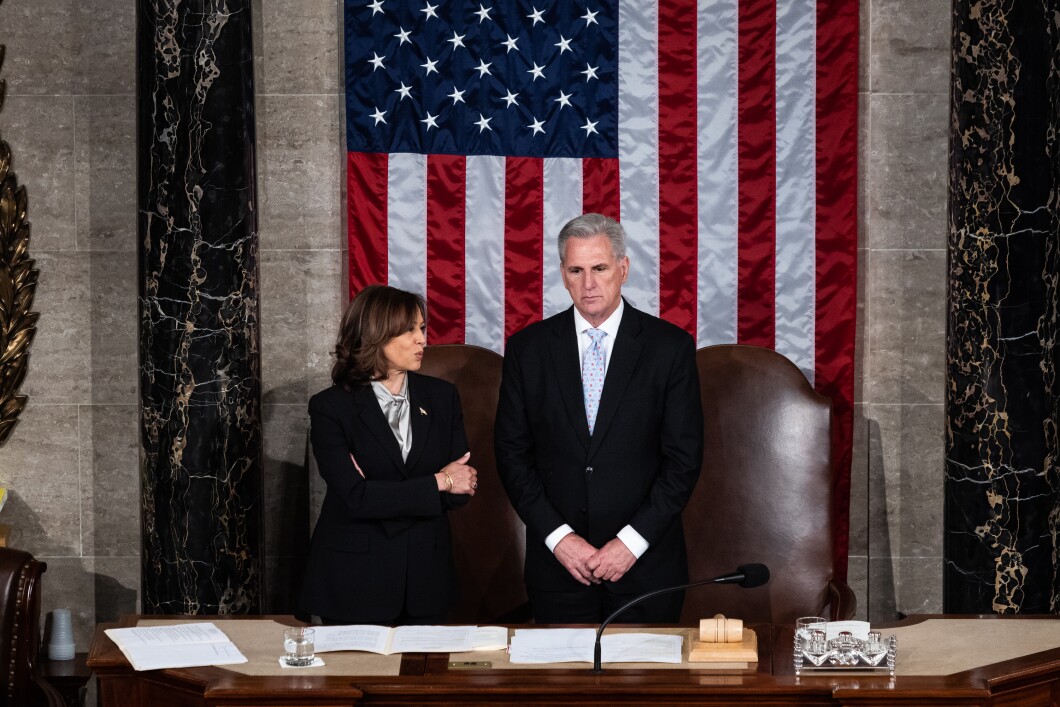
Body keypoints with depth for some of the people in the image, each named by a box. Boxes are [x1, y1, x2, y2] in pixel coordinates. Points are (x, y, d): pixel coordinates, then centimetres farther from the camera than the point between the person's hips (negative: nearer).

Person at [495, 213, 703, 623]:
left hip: (645, 565, -1)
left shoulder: (670, 347, -2)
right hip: (557, 562, 1)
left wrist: (632, 542, -11)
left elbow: (685, 458, -4)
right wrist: (558, 536, -8)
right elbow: (512, 454, 3)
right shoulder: (528, 349, 3)